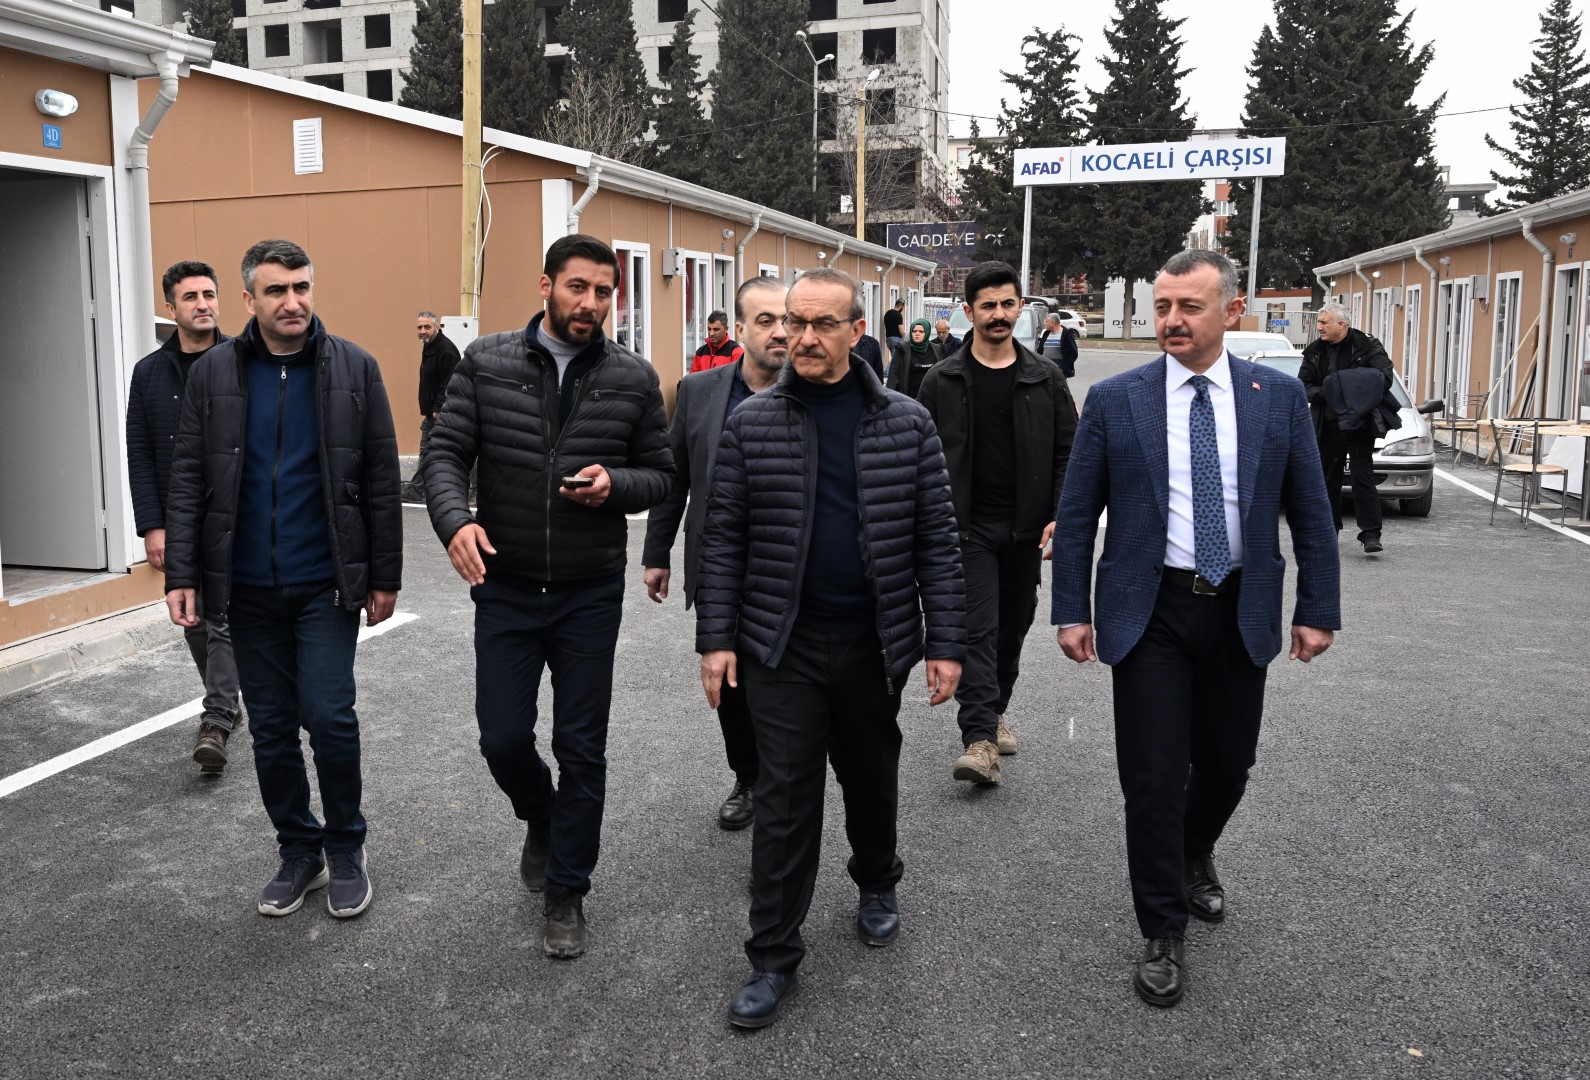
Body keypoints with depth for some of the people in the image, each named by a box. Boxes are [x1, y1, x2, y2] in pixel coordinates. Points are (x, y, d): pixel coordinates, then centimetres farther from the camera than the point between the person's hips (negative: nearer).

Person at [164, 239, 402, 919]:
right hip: (248, 588, 2)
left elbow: (381, 479, -1)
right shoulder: (214, 373, 2)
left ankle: (345, 846, 16)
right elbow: (188, 481, 3)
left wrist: (384, 576, -2)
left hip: (327, 583, -2)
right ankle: (298, 850, 28)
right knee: (271, 729, 10)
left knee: (329, 717, -7)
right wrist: (182, 575, -3)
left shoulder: (353, 368, -2)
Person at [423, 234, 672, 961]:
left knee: (581, 749, 6)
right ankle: (542, 820, 41)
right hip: (505, 588, 1)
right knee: (502, 739, 6)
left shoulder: (634, 379, -2)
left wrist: (615, 483, -18)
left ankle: (566, 894, 24)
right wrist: (455, 519, -24)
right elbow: (445, 451, -4)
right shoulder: (486, 362, -1)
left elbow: (660, 475, 4)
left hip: (590, 594, 0)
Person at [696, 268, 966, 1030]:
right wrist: (717, 638, -5)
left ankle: (877, 885, 46)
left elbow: (935, 539, -1)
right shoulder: (751, 424, -2)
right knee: (785, 798, 2)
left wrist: (945, 642, -4)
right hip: (782, 644, -1)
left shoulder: (907, 423, -1)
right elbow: (724, 538, 0)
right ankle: (773, 957, 15)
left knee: (872, 778, 19)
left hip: (876, 644, 1)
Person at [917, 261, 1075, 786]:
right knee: (976, 629, -9)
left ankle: (995, 709, 34)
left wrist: (1059, 517, -8)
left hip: (1025, 527, 3)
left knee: (1013, 626, 14)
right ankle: (979, 739, -12)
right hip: (968, 526, -2)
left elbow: (1068, 452, 3)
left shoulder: (1046, 379, 4)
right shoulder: (942, 382, 0)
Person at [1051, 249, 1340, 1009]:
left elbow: (1309, 511, 4)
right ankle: (1163, 935, 17)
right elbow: (1076, 515, -1)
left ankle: (1194, 857, 47)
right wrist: (1071, 610, -4)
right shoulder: (1114, 400, -3)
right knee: (1154, 776, -1)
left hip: (1241, 610, 2)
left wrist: (1317, 610, 1)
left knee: (1227, 763, 15)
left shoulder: (1279, 397, 1)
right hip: (1149, 611, -2)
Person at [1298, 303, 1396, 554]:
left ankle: (1371, 534, -7)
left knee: (1363, 477, -7)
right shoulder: (1315, 352, 8)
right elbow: (1303, 386, 4)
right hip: (1328, 427, 4)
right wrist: (1325, 393, -15)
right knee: (1328, 480, 10)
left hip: (1360, 425, -4)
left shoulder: (1367, 347, -4)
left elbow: (1385, 376, -13)